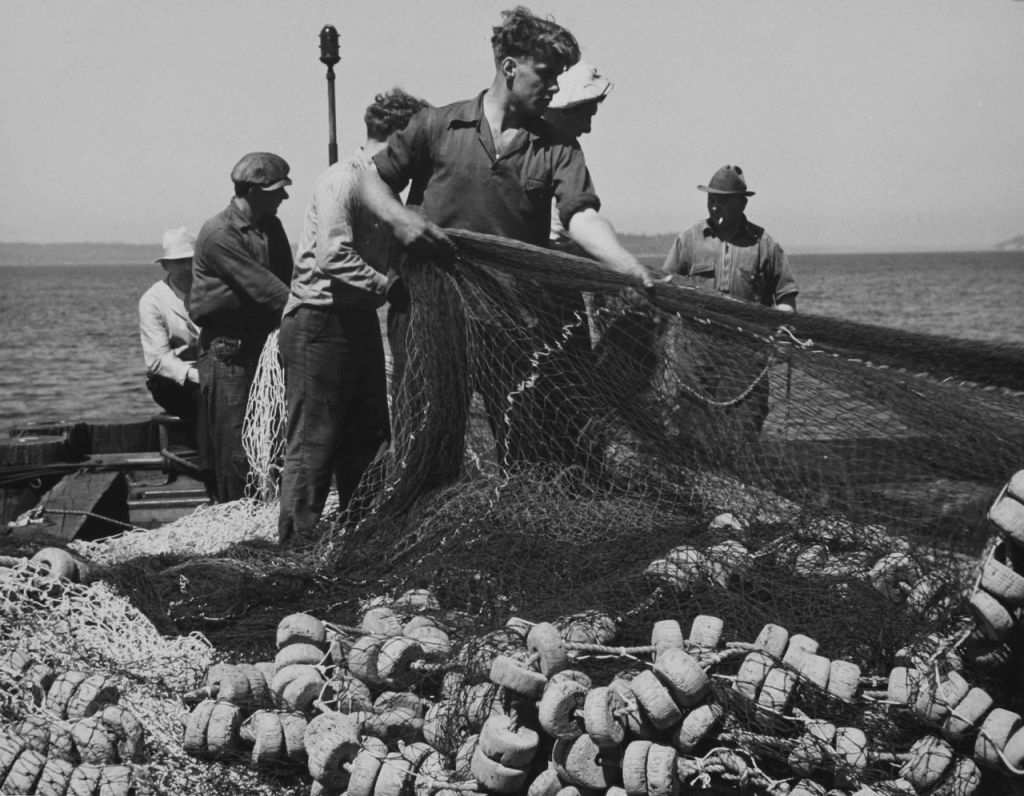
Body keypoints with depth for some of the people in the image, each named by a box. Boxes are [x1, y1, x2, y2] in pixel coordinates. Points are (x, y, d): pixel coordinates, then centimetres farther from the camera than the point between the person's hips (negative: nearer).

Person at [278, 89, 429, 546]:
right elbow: (333, 257, -26)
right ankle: (295, 547, 3)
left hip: (358, 322, 10)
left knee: (367, 440, 14)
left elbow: (385, 259, 19)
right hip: (320, 323, -9)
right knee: (313, 444, -4)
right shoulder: (341, 181, -14)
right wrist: (388, 286, -23)